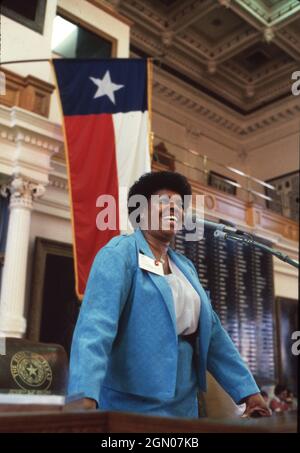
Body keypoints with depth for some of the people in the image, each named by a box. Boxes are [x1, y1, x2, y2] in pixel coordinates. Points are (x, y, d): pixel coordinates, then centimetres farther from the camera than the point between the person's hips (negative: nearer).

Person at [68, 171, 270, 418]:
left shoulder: (185, 266, 11)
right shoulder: (120, 253, -11)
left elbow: (212, 333, 13)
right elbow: (96, 324, -24)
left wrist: (249, 390, 10)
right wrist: (84, 397, -36)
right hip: (131, 404, -7)